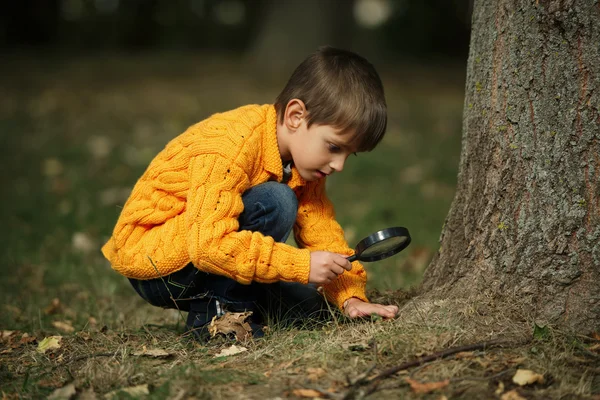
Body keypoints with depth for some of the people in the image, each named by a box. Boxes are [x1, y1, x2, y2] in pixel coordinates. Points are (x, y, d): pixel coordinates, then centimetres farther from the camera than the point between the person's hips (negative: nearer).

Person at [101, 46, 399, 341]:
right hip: (150, 258, -8)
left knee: (312, 304, 5)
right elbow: (208, 245, -35)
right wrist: (302, 265, -33)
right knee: (276, 203, -28)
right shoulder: (230, 148, -29)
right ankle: (214, 315, -19)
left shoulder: (302, 154, -1)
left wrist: (351, 297, -16)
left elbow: (321, 231, -2)